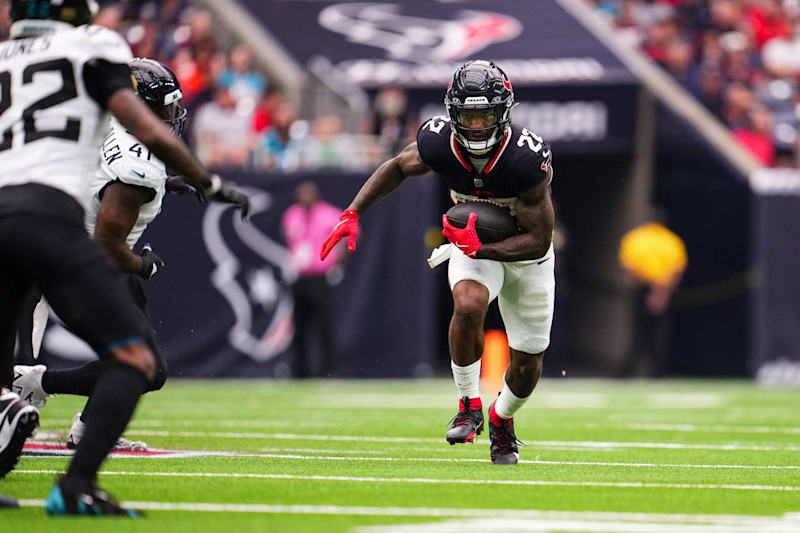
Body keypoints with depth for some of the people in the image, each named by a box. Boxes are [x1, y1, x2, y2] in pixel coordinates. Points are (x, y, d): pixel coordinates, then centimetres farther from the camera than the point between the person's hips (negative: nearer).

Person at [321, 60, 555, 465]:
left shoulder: (527, 158, -35)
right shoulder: (439, 143, -25)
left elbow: (538, 240, -28)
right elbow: (397, 168, -1)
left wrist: (479, 248, -38)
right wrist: (352, 214, -10)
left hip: (524, 251, -1)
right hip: (471, 242, 1)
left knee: (527, 362, 6)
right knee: (468, 305, -32)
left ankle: (501, 418, 40)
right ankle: (469, 405, -12)